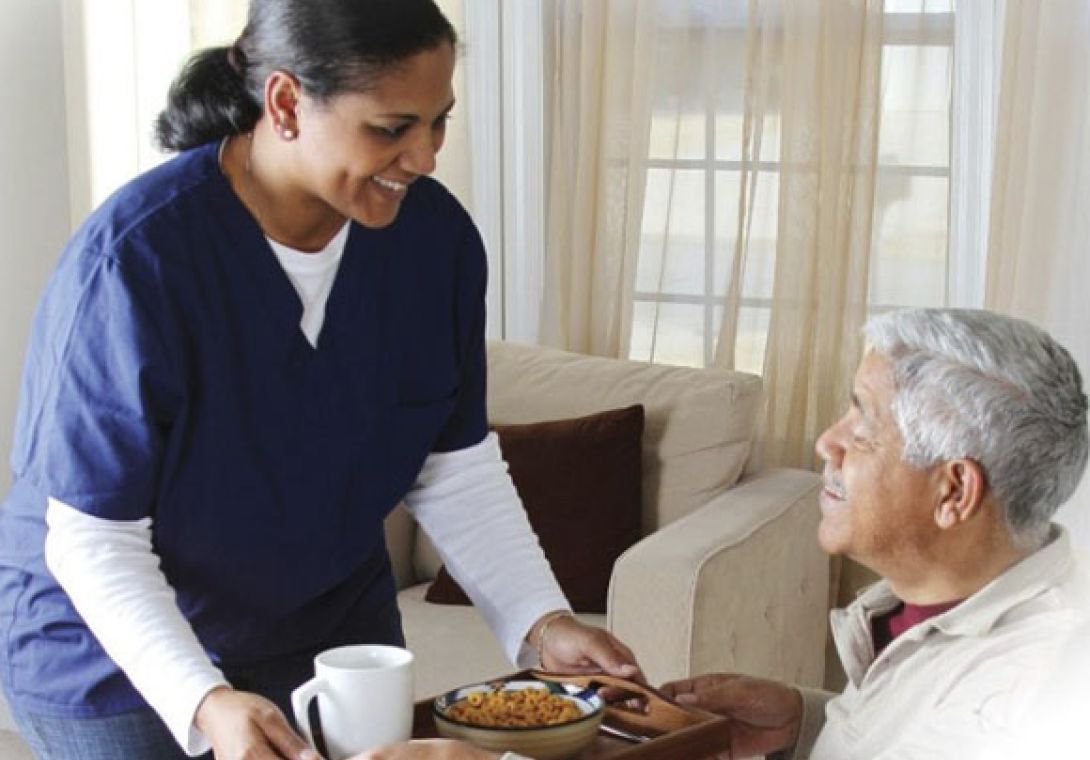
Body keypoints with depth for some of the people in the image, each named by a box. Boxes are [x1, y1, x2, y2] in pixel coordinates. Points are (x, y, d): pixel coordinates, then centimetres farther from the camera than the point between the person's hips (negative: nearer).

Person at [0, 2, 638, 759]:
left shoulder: (436, 234, -14)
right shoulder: (134, 257, -28)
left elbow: (459, 471, -5)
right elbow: (95, 541, -24)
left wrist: (541, 620, -16)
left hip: (333, 630, 5)